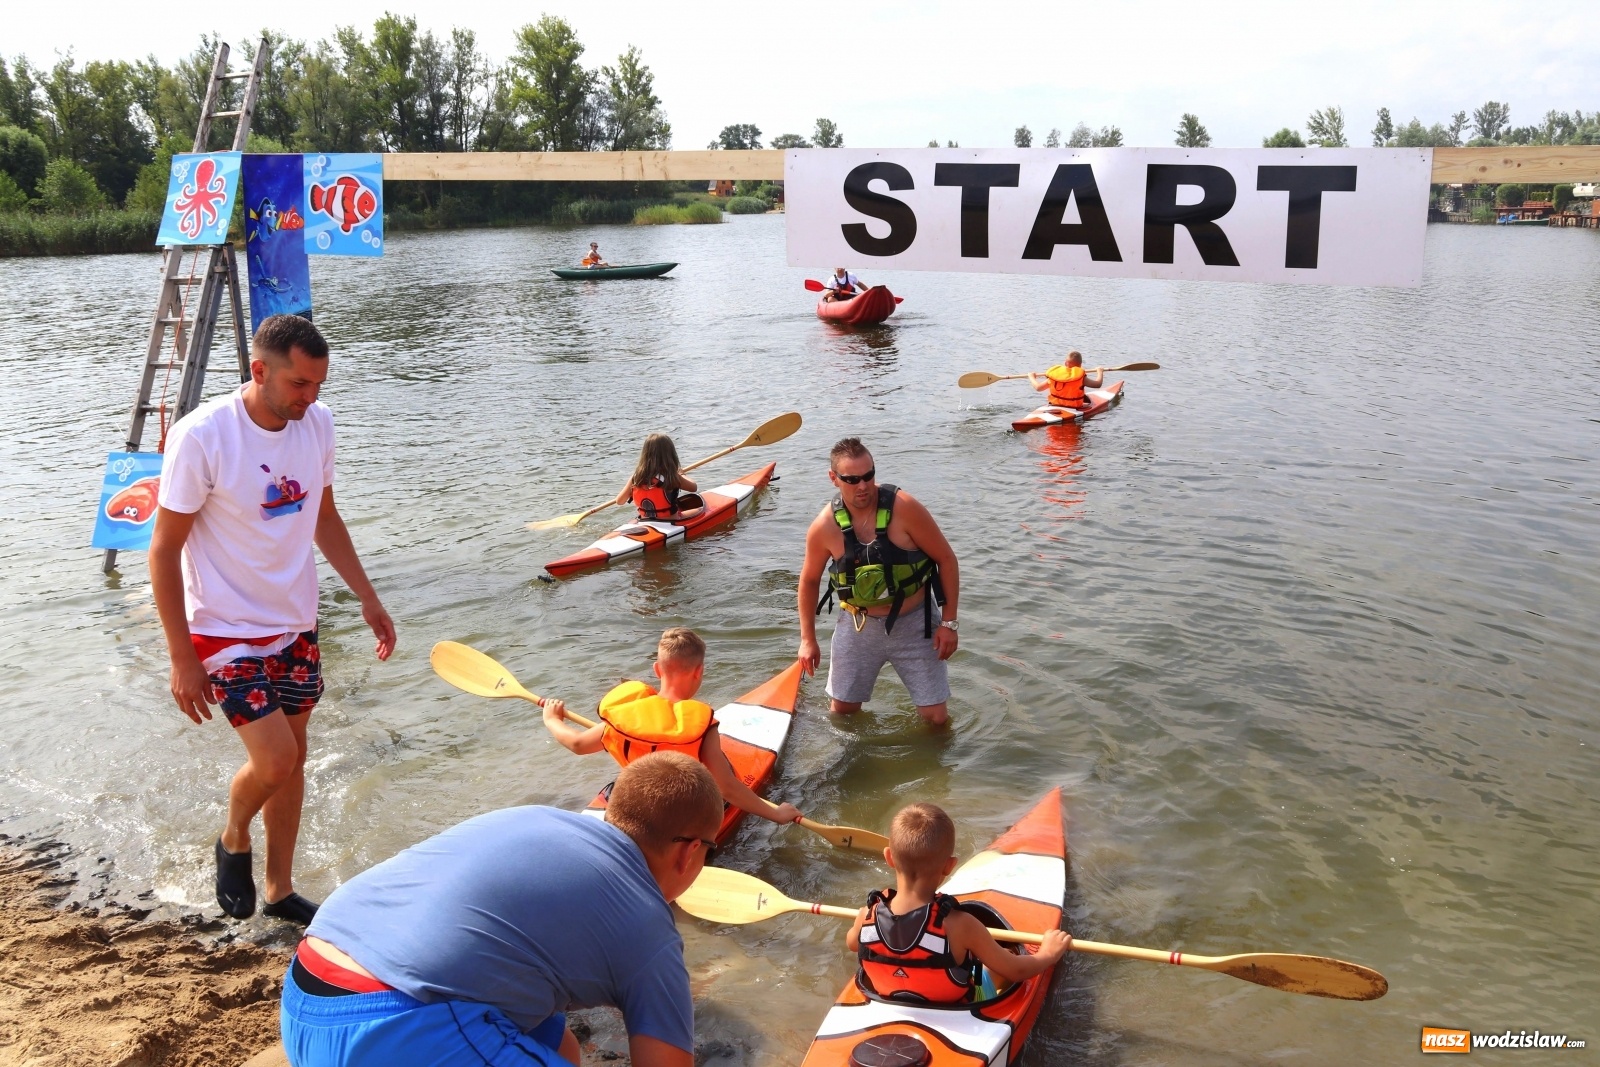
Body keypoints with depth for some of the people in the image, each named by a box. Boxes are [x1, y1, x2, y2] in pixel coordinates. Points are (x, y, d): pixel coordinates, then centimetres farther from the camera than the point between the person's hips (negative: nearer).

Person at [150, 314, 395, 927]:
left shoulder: (318, 424, -3)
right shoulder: (201, 437, -20)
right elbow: (164, 551, -15)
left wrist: (367, 598, 10)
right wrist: (182, 658, -16)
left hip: (296, 624, 6)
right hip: (227, 630, -6)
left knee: (292, 756, 13)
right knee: (274, 760, -12)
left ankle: (280, 889, 30)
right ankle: (233, 840, 21)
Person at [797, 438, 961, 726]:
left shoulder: (903, 508, -20)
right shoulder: (824, 527, -12)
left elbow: (946, 560, -11)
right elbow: (809, 580, 5)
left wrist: (949, 622, -11)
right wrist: (808, 639, 7)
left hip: (913, 624, -2)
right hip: (859, 627, 2)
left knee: (936, 718, -1)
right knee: (842, 711, 11)